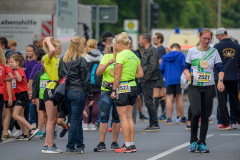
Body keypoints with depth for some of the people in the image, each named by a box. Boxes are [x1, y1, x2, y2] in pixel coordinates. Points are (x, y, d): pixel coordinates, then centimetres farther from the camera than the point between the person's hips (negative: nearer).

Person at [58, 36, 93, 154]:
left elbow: (59, 77, 12)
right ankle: (70, 147, -1)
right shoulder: (81, 60, -10)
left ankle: (79, 145, 20)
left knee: (77, 119, 16)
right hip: (78, 93, -6)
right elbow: (86, 80, -8)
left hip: (66, 92, 6)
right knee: (75, 120, -2)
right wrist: (90, 96, -2)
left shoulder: (62, 60, 8)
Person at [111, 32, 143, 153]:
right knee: (129, 117, 11)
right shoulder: (134, 56, 12)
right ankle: (132, 144, 10)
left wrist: (114, 90, -11)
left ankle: (128, 145, -5)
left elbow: (118, 75, -15)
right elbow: (141, 74, 13)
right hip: (133, 87, 8)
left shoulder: (121, 55, -11)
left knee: (123, 117, -4)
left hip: (123, 88, -8)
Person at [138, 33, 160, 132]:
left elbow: (153, 66, -19)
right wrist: (143, 78, 14)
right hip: (145, 80, 10)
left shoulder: (152, 50, -11)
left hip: (150, 80, -10)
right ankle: (152, 124, 13)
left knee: (148, 102, -11)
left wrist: (145, 78, -16)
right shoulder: (146, 51, 19)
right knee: (148, 102, 10)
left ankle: (155, 125, -9)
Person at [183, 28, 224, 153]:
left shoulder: (214, 52, 7)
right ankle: (193, 141, -2)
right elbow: (186, 67, 11)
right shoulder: (192, 51, 5)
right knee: (196, 112, -18)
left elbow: (220, 68, 4)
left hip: (209, 87, 2)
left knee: (205, 116, 3)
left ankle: (201, 143, 12)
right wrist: (187, 73, -12)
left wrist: (220, 80, -14)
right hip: (194, 87, -2)